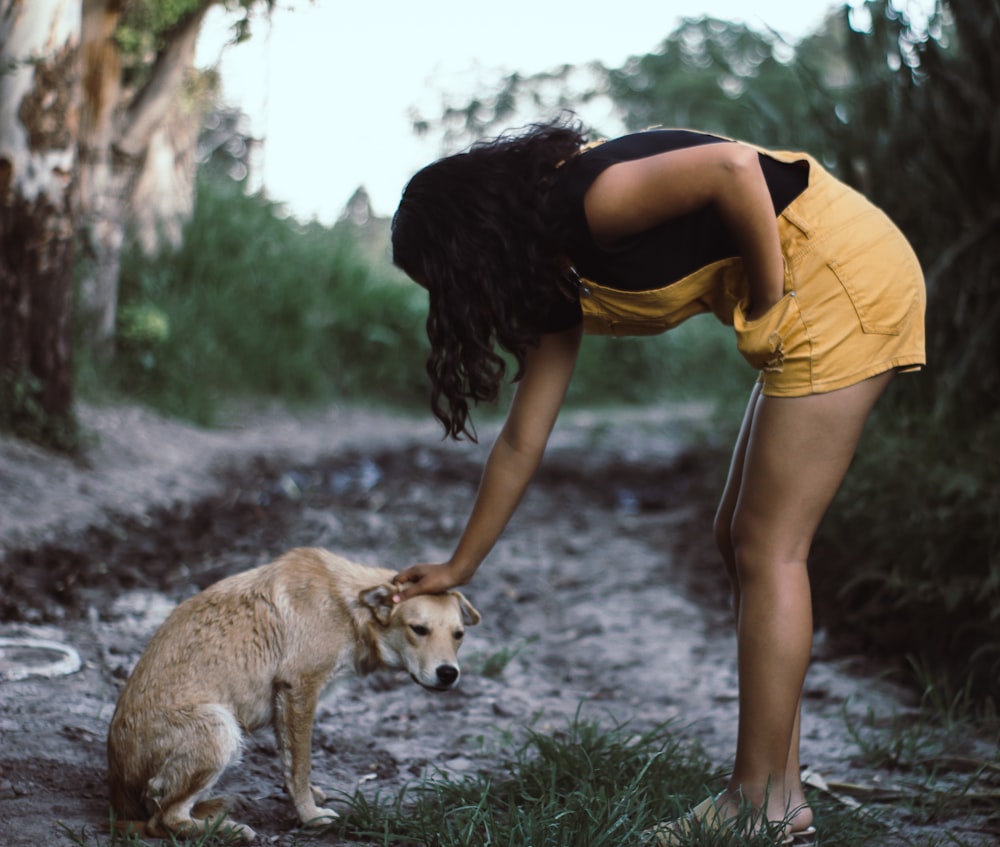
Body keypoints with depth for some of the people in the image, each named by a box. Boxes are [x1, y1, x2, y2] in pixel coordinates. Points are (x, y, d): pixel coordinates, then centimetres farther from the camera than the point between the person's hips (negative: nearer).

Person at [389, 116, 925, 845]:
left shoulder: (587, 204, -16)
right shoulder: (556, 283, 11)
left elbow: (734, 166, -27)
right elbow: (522, 441, 15)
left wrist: (769, 297, -14)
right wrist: (461, 567, 21)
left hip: (844, 275, -10)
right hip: (817, 298, 10)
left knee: (767, 549, -7)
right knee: (743, 541, 9)